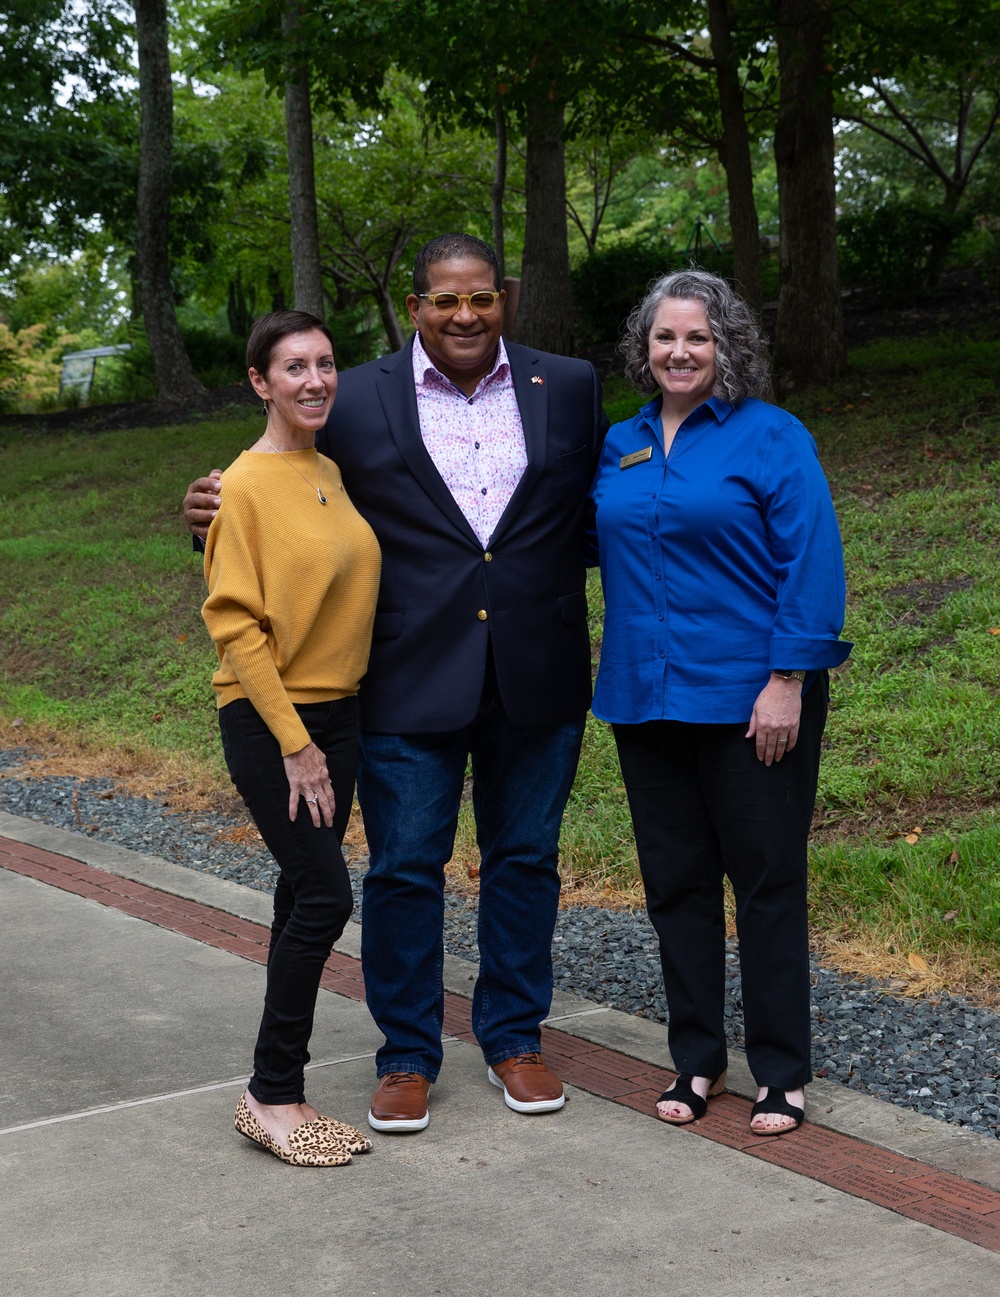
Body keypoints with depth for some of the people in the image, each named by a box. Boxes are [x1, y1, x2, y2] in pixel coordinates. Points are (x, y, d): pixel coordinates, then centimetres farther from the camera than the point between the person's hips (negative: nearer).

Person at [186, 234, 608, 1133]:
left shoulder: (570, 389, 4)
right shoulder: (359, 402, -1)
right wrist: (220, 517, -14)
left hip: (536, 678, 2)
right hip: (411, 681, -2)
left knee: (524, 858, 13)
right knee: (404, 867, 5)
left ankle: (514, 1037, 30)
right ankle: (407, 1055, 21)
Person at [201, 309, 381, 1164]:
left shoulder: (334, 475, 10)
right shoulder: (246, 485, -12)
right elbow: (235, 622, -15)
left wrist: (325, 736, 11)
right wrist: (294, 741, -16)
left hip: (336, 712, 7)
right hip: (267, 718, -7)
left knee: (305, 895, 10)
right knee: (325, 895, -11)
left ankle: (283, 1089, 19)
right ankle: (271, 1094, 1)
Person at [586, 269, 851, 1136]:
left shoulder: (771, 436, -5)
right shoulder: (620, 446, 11)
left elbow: (812, 565, -10)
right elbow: (590, 541, 20)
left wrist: (788, 681, -16)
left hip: (751, 699, -5)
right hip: (648, 698, 5)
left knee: (767, 880, 2)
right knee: (675, 880, 11)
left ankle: (782, 1074, 15)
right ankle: (697, 1060, 25)